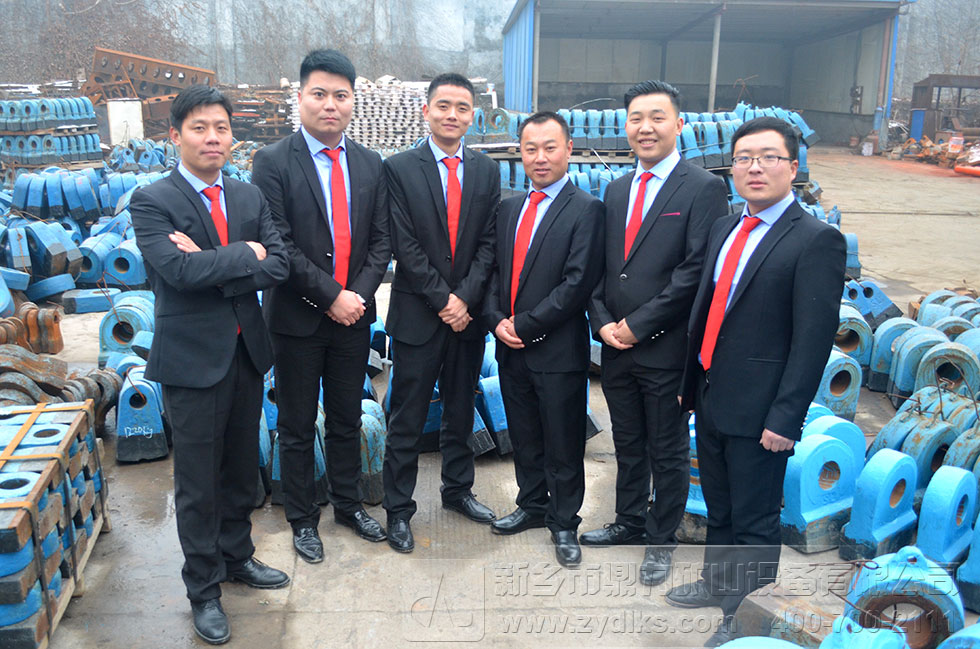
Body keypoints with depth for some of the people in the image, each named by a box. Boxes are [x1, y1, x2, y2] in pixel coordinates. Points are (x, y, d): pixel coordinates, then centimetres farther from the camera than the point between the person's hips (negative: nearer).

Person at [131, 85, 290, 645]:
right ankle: (205, 589, 24)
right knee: (198, 483, 7)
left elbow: (279, 266, -5)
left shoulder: (251, 196, 7)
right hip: (194, 360, -5)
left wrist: (213, 268, -17)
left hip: (247, 352, 5)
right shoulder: (152, 202, -8)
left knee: (242, 468, 18)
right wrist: (245, 253, -13)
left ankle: (237, 556, 39)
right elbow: (180, 269, -24)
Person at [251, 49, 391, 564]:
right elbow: (280, 246, -15)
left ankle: (347, 504, 35)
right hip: (298, 318, -3)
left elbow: (380, 240, 4)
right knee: (297, 426, 10)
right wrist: (331, 296, -17)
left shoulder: (370, 165, 5)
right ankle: (302, 518, 27)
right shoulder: (272, 163, -8)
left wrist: (359, 294, -10)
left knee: (347, 419, 17)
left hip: (354, 314, 4)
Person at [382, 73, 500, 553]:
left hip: (467, 314, 4)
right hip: (418, 315, -4)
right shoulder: (399, 169, -4)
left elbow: (488, 243, 2)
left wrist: (465, 298, -9)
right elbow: (405, 246, -10)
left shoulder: (487, 171, 7)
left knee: (460, 413, 17)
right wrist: (443, 300, -14)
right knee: (407, 420, 4)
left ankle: (457, 490, 34)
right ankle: (398, 509, 18)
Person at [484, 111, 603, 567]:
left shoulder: (586, 209, -9)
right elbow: (496, 271, 13)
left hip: (559, 350, -6)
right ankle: (532, 505, 38)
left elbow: (578, 282, -16)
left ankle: (563, 522, 25)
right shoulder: (509, 208, 12)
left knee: (563, 444, 7)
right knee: (524, 438, 19)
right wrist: (496, 320, -4)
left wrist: (526, 325, -16)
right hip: (511, 347, 6)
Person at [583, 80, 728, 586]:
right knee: (628, 445, 20)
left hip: (666, 349, -6)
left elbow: (696, 271, -16)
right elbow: (600, 266, 12)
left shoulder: (704, 188, -9)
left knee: (667, 451, 10)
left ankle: (661, 539, 28)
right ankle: (629, 522, 39)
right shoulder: (616, 190, 12)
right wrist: (602, 322, -3)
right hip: (616, 347, 6)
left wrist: (638, 324, -16)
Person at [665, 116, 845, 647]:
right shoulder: (724, 229, 10)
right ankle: (718, 583, 45)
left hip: (758, 409, -7)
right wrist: (689, 381, 14)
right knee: (718, 507, 24)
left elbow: (814, 339, -17)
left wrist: (785, 419, -19)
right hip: (711, 398, 7)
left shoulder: (817, 240, -13)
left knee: (754, 520, 9)